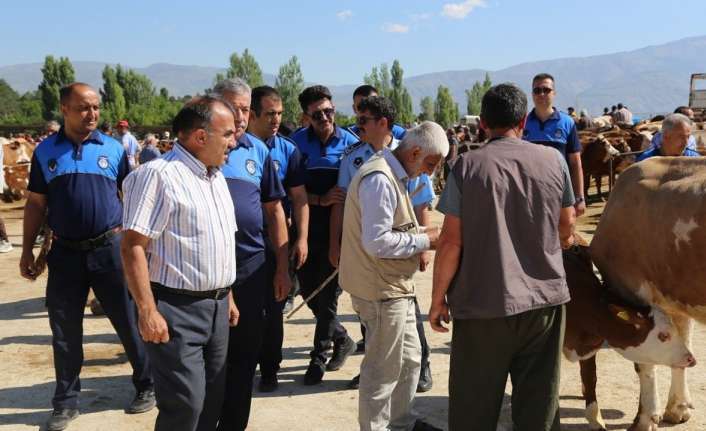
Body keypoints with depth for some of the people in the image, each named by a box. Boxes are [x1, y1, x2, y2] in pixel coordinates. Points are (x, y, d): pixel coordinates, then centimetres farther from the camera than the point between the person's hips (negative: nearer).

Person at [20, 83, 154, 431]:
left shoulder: (113, 149, 1)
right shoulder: (45, 151, 3)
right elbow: (35, 204, 8)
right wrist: (27, 250, 5)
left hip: (110, 248, -1)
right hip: (65, 252, 2)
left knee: (129, 323, 6)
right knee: (64, 331, 10)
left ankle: (147, 386, 25)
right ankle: (66, 401, 25)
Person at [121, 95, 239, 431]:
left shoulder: (216, 176, 14)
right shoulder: (159, 175, -14)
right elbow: (133, 246, -19)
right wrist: (147, 312, -22)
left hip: (216, 305, 8)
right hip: (177, 308, -8)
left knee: (212, 400, 14)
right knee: (185, 404, -7)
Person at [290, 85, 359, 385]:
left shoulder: (350, 143, -4)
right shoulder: (296, 143, -3)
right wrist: (321, 200, -20)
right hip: (306, 232, 2)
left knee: (327, 295, 1)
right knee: (309, 293, 12)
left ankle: (318, 356, 19)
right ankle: (342, 339, 35)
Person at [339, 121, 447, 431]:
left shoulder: (394, 175, 12)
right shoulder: (380, 180, -22)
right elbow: (376, 242, -27)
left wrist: (419, 233, 4)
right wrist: (424, 240, -18)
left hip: (395, 286, 11)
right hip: (381, 289, -11)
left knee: (409, 358, 21)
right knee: (383, 369, 3)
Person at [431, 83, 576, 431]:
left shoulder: (467, 166, -8)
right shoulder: (553, 160, 0)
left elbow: (451, 241, -10)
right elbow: (567, 226, 11)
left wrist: (438, 297, 1)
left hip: (483, 304, -2)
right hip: (546, 298, 3)